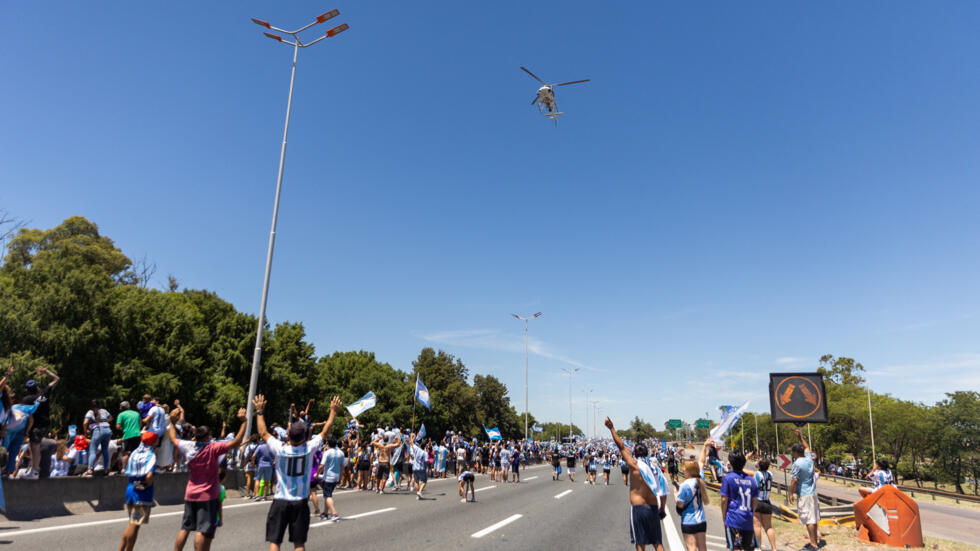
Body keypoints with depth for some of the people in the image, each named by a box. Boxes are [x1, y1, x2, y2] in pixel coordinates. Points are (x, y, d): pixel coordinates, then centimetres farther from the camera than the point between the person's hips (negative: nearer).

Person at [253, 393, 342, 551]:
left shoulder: (280, 449, -12)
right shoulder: (309, 448, -11)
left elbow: (263, 432, 2)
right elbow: (325, 431, 3)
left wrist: (259, 411, 12)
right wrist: (334, 411, 14)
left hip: (280, 502, -1)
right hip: (300, 503, 1)